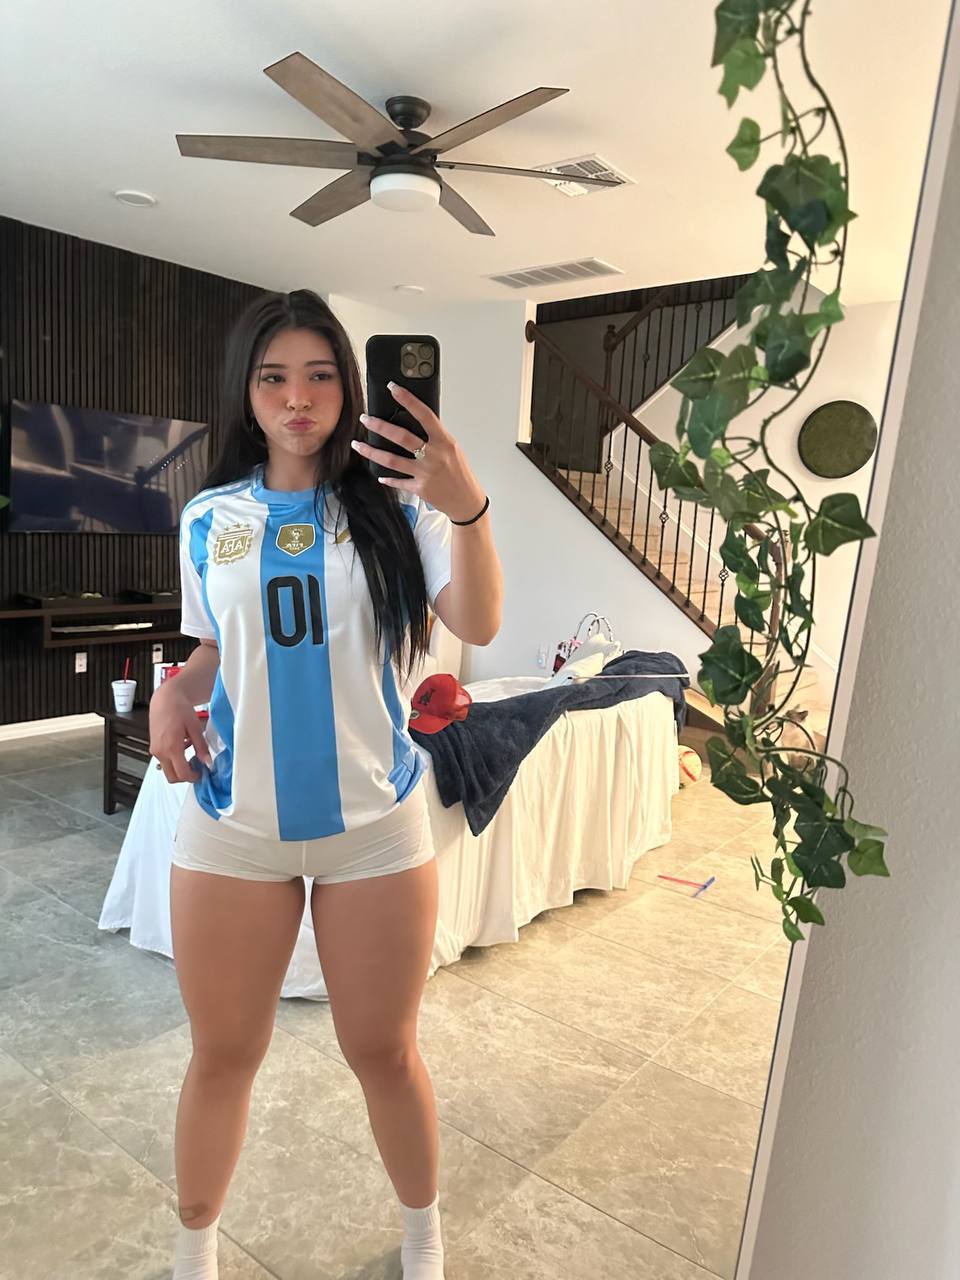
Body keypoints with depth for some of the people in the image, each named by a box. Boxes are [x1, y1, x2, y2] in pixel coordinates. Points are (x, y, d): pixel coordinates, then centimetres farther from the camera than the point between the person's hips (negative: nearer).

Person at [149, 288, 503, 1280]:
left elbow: (478, 625, -16)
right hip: (232, 826, 2)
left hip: (374, 824, -1)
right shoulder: (209, 518, 4)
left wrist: (466, 508, -32)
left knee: (384, 1050, 14)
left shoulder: (393, 502, -4)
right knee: (223, 1054, 17)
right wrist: (172, 694, -6)